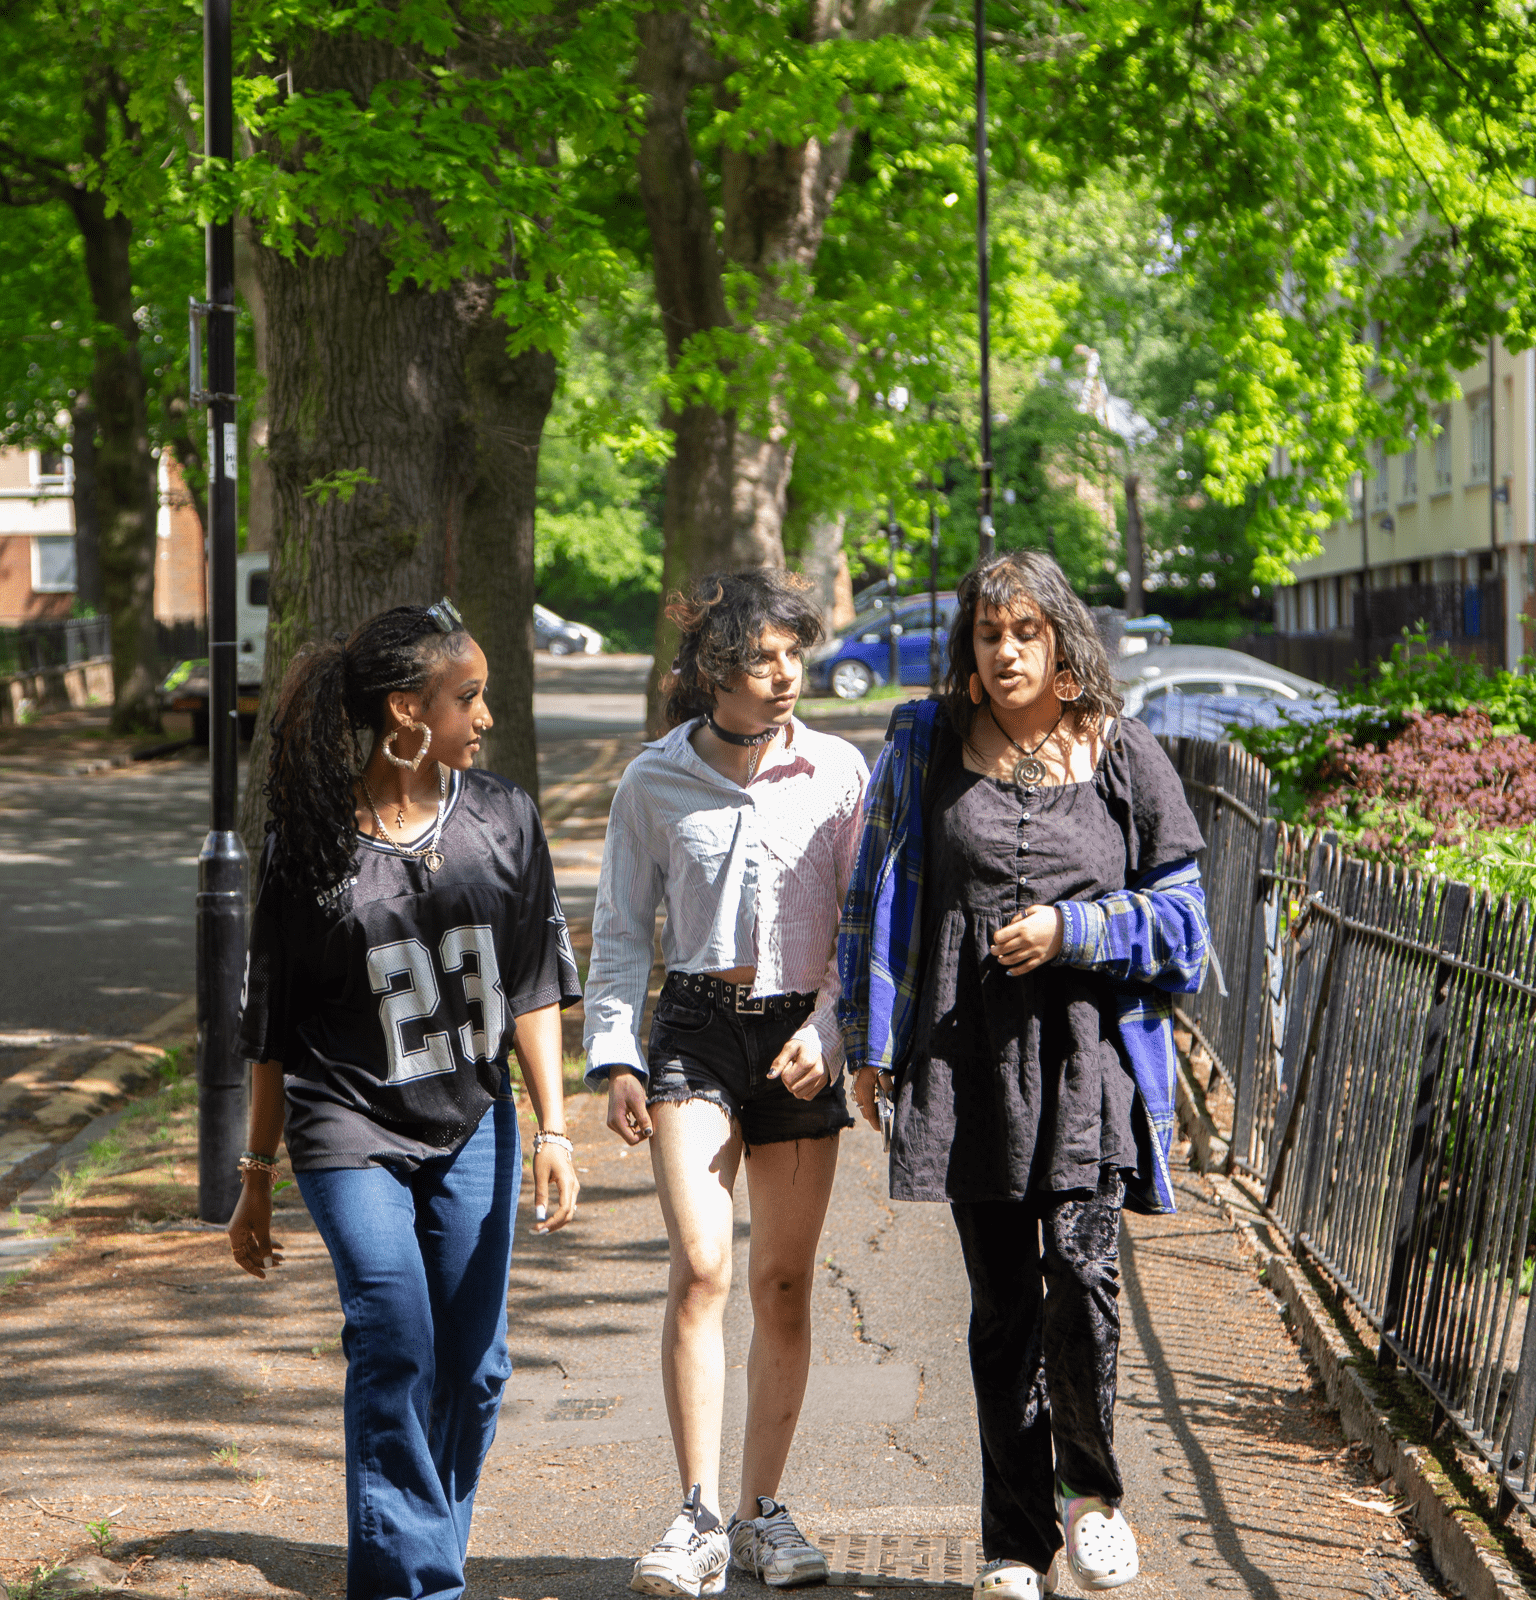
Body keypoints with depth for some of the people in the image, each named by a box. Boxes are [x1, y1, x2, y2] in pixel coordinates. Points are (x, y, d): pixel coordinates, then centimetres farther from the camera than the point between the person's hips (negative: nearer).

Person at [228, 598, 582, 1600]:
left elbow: (533, 985, 7)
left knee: (473, 1367, 4)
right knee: (395, 1353, -13)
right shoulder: (314, 844, -6)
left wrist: (553, 1127, -1)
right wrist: (258, 1177, 4)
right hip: (351, 1134, -3)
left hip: (473, 1130, 3)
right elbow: (273, 1029, 1)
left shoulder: (503, 820, 2)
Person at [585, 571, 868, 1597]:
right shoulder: (655, 783, 1)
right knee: (701, 1267, -15)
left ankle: (764, 1511, 17)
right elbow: (622, 931, 7)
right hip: (696, 1026, -1)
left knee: (785, 1282, 5)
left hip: (802, 1034, 1)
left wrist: (827, 1027, -8)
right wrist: (615, 1057, 0)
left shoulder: (838, 772, 1)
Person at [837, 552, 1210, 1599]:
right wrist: (871, 1043, 6)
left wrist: (1070, 930, -9)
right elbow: (881, 900, 10)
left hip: (1089, 1050, -2)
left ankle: (1092, 1491, 8)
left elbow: (1179, 912, 7)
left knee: (1081, 1270, -17)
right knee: (1002, 1302, 5)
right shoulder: (929, 749, 7)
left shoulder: (1124, 758, 4)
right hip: (971, 1051, 2)